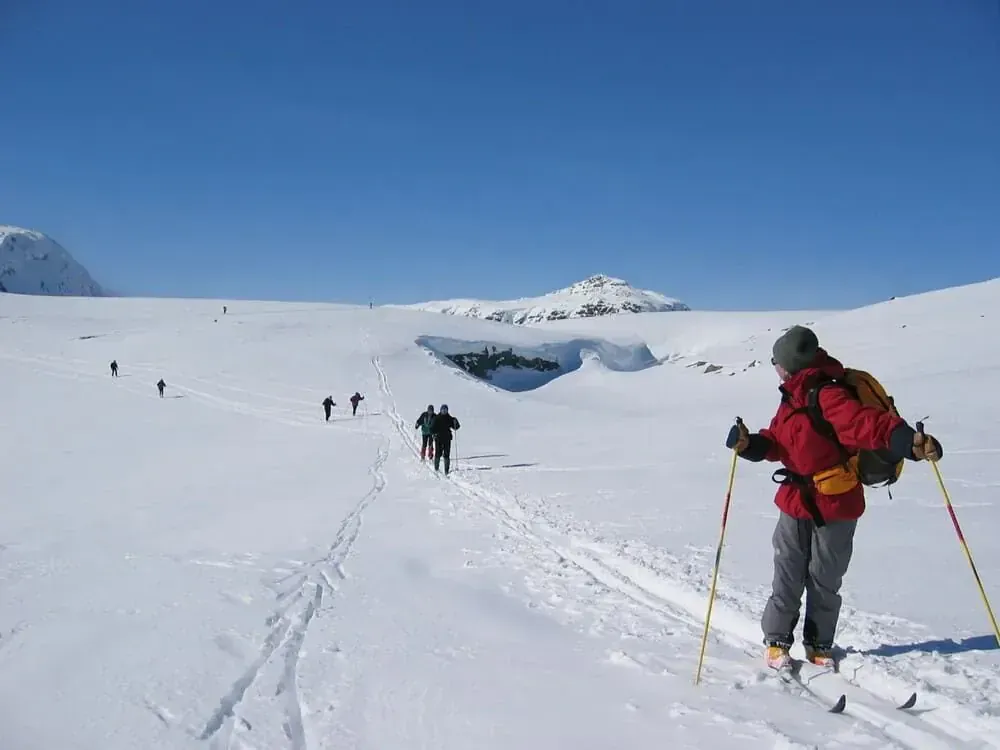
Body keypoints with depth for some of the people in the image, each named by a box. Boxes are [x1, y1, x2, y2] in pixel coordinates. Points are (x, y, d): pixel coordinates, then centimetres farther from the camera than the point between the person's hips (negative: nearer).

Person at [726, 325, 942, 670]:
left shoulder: (827, 396, -23)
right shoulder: (794, 398, 6)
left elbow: (865, 423, -38)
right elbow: (778, 442, 10)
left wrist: (907, 441, -55)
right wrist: (750, 444, -9)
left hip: (835, 506, -7)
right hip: (797, 503, 7)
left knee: (824, 580, 10)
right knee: (788, 576, 10)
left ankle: (819, 643, 29)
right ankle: (777, 640, 24)